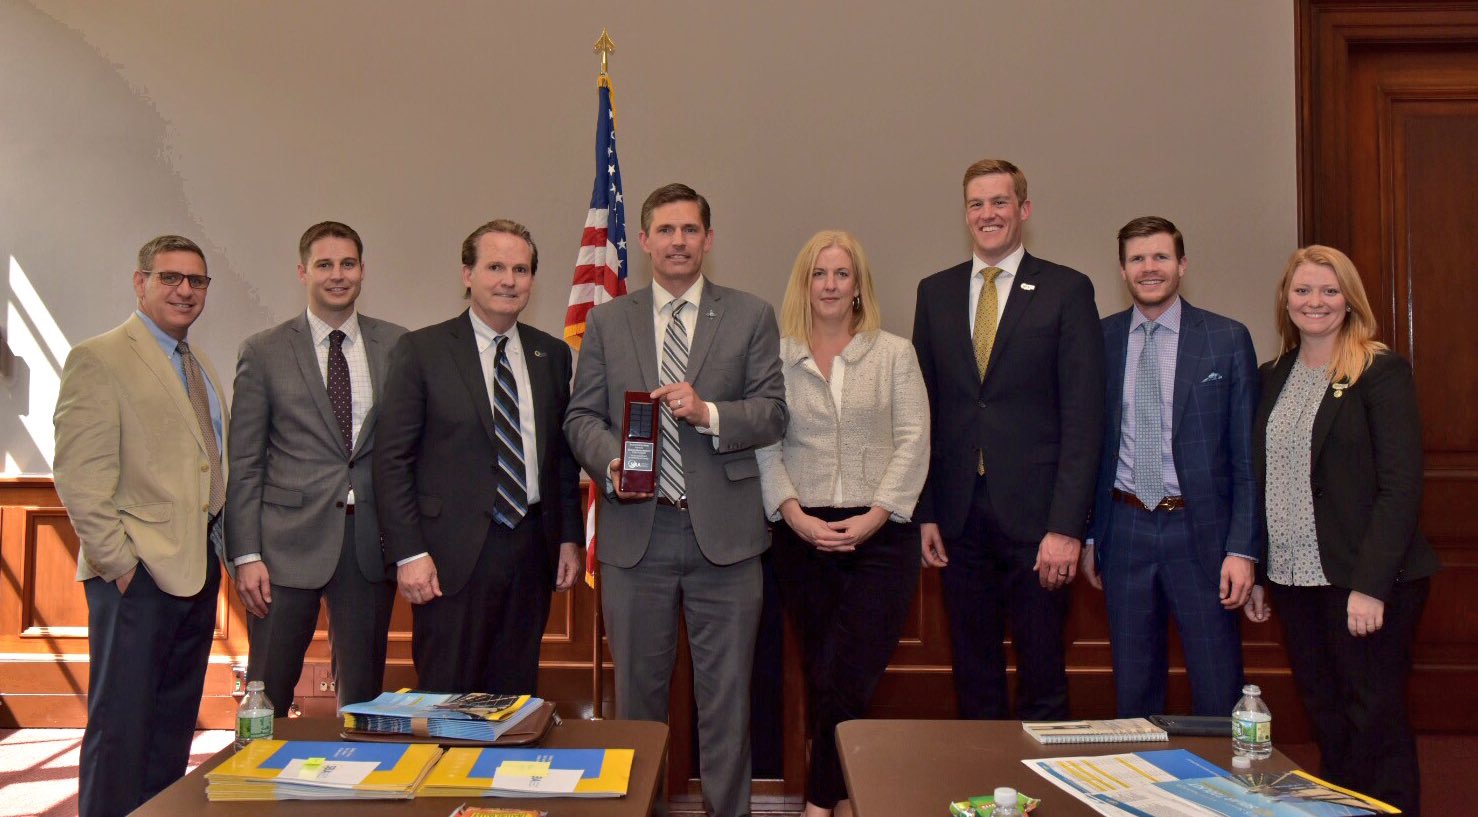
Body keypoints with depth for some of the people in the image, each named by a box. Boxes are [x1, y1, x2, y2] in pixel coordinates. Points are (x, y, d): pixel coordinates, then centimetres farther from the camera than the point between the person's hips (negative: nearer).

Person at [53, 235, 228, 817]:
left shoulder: (202, 369, 17)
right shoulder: (99, 358, -7)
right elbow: (79, 476, -13)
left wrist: (222, 550, 9)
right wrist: (119, 560, -16)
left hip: (199, 567, 8)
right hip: (138, 572, -8)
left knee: (174, 726, 14)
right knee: (121, 728, -1)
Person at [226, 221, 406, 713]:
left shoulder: (397, 346, 7)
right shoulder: (264, 352, 3)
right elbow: (244, 462, 2)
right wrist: (246, 555, -6)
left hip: (371, 543, 2)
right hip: (289, 542, -1)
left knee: (364, 695, 9)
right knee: (267, 696, 5)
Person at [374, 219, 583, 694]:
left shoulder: (552, 355, 11)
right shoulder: (422, 351, -1)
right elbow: (392, 459, -4)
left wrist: (570, 537, 8)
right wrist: (409, 553, -10)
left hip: (532, 549, 4)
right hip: (454, 554, -4)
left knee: (517, 698, 10)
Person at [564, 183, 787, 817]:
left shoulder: (751, 317, 6)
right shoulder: (606, 322, 11)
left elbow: (773, 413, -1)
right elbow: (582, 416, 7)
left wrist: (708, 413, -18)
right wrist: (610, 461, -12)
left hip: (723, 531, -1)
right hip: (636, 529, 1)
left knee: (725, 694, 7)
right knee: (637, 692, 13)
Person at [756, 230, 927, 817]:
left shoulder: (894, 354, 6)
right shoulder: (778, 357, 6)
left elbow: (913, 442, 0)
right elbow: (765, 445, 3)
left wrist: (873, 517, -10)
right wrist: (794, 514, -10)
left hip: (879, 535, -1)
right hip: (802, 535, 1)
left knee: (843, 681, -5)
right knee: (821, 677, 7)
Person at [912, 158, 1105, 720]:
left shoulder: (1067, 290, -1)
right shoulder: (936, 292, 11)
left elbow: (1083, 416, -6)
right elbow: (925, 410, 10)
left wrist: (1066, 526, -13)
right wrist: (925, 511, 3)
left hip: (1034, 515, -3)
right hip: (960, 519, 3)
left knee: (1043, 681, 5)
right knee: (973, 679, 12)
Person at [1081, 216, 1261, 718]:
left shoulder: (1227, 340, -1)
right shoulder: (1100, 340, 5)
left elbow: (1246, 454, -2)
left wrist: (1243, 548, -9)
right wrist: (1086, 536, 7)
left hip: (1200, 530, -2)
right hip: (1125, 529, 2)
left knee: (1218, 693, 4)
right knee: (1133, 689, 12)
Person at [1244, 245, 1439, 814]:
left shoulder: (1382, 371, -5)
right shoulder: (1271, 378, 12)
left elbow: (1401, 486, -11)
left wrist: (1370, 585, -18)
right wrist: (1256, 572, 9)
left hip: (1361, 578, -5)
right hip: (1292, 577, 5)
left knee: (1375, 724, 1)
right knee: (1327, 725, 11)